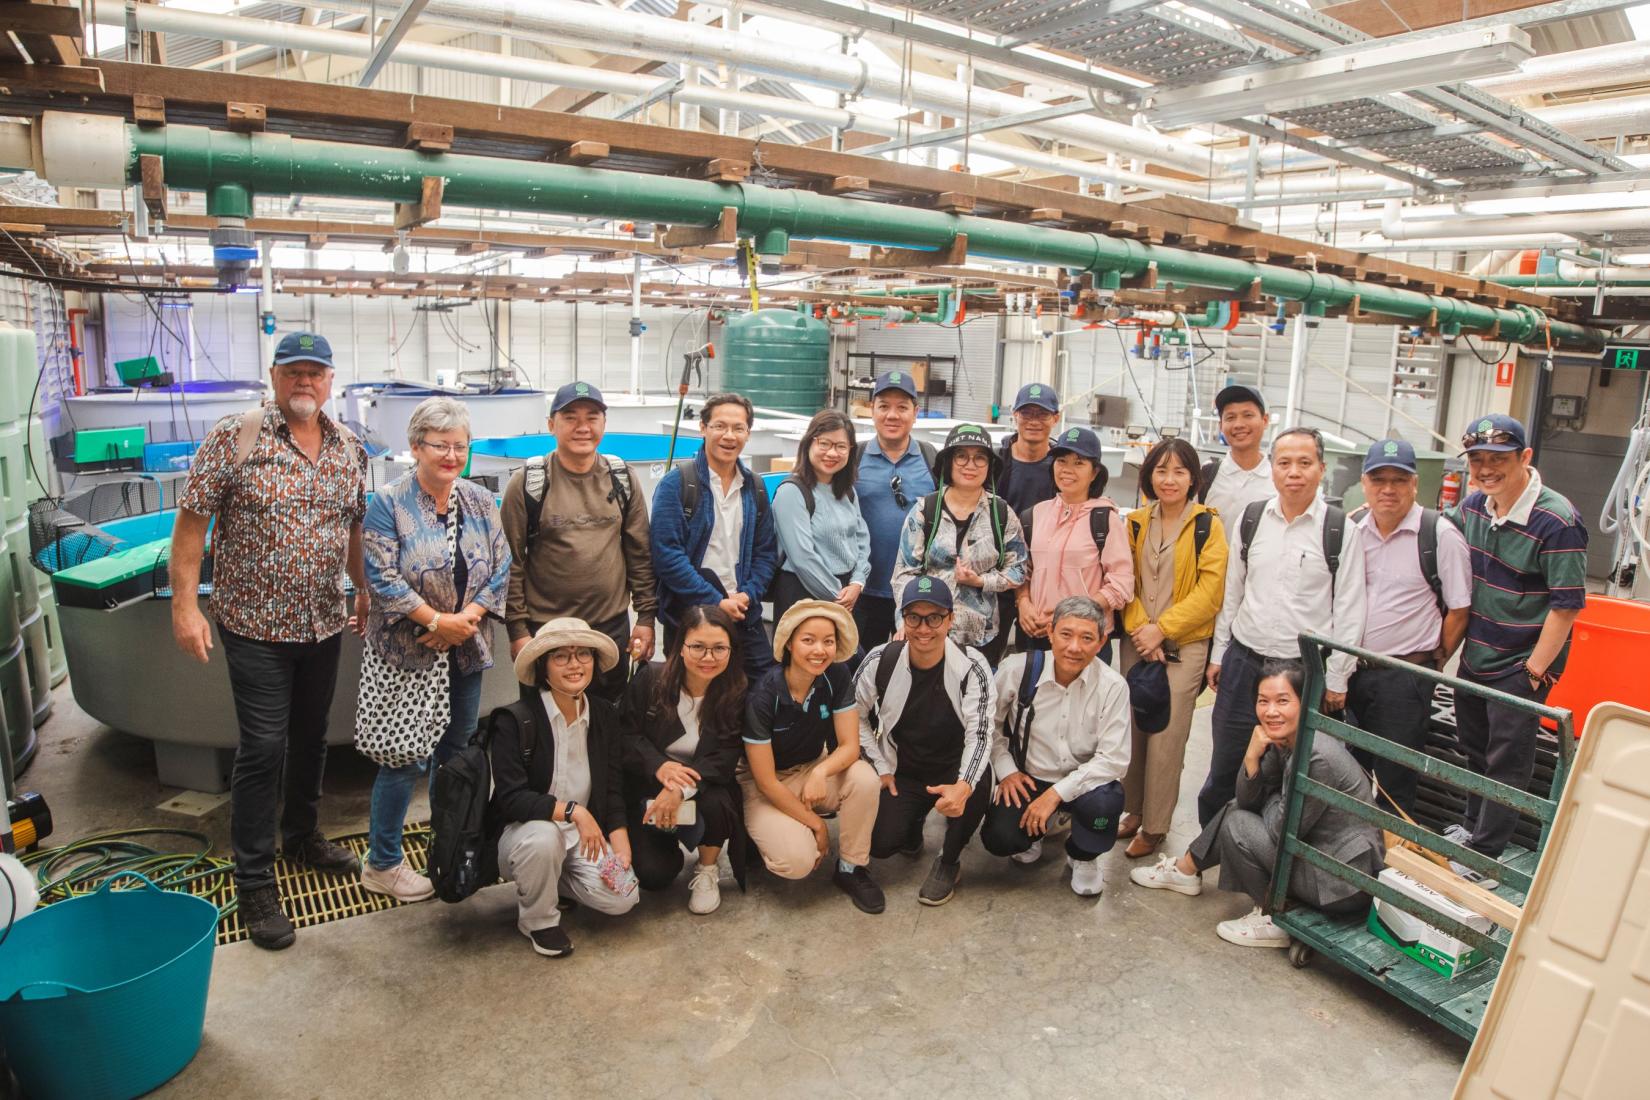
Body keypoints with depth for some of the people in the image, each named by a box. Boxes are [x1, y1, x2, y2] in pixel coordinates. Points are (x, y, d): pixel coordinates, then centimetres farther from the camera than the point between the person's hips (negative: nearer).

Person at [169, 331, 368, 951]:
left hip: (324, 624, 5)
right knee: (264, 747, -2)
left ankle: (302, 836, 39)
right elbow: (192, 519, -10)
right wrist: (185, 603, -14)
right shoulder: (235, 438, -10)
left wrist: (365, 594, 12)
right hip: (256, 625, -5)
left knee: (311, 736, 18)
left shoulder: (349, 448, 5)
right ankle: (254, 881, 13)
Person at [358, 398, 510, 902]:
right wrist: (437, 620, -17)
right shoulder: (388, 503, -8)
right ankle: (381, 864, 18)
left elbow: (500, 569, 2)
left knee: (456, 752, 15)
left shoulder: (480, 502, 5)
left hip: (465, 652, 5)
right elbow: (383, 577, -14)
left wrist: (466, 619, -12)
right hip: (406, 655, -5)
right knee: (405, 757, -1)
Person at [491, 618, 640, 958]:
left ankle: (552, 881, 14)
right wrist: (573, 811, -32)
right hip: (523, 832, -4)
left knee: (622, 897, -18)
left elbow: (613, 791, 0)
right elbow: (511, 798, -21)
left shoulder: (605, 714, 0)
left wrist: (622, 853, -11)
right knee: (543, 837, -38)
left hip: (585, 834, 4)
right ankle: (537, 920, -7)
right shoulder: (513, 720, -15)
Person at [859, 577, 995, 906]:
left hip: (954, 770, -1)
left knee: (975, 790, -34)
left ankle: (948, 862, -2)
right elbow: (855, 716, 1)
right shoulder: (880, 662, -14)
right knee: (880, 844, -16)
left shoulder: (971, 667, -19)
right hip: (902, 771, 2)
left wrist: (964, 785, -44)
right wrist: (882, 767, -3)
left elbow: (980, 734, -25)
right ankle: (912, 821, 24)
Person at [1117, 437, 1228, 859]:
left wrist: (1161, 628, -14)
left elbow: (1210, 591, -9)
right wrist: (1138, 627, -9)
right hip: (1137, 643, 4)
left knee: (1166, 738, -2)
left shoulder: (1207, 525, -4)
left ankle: (1154, 826, 11)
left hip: (1184, 646, -3)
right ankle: (1133, 809, 24)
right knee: (1133, 729, 7)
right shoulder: (1136, 523, 9)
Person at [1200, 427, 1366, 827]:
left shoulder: (1341, 529, -6)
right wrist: (1218, 654, 10)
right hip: (1244, 661, 3)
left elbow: (1349, 609, -3)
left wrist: (1337, 679, -2)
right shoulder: (1249, 520, 4)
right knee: (1224, 768, 12)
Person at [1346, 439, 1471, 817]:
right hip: (1350, 669, 5)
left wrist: (1432, 663, 0)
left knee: (1394, 782, 5)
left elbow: (1459, 611, -5)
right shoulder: (1352, 531, 5)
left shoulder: (1440, 535, -9)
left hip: (1404, 676, -5)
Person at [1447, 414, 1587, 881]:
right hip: (1475, 659, 7)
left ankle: (1483, 856, 16)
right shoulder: (1473, 505, -1)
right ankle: (1472, 827, 40)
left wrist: (1534, 671, -18)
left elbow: (1567, 603, -19)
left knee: (1506, 763, 5)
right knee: (1475, 750, 21)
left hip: (1521, 667, -7)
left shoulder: (1557, 521, -21)